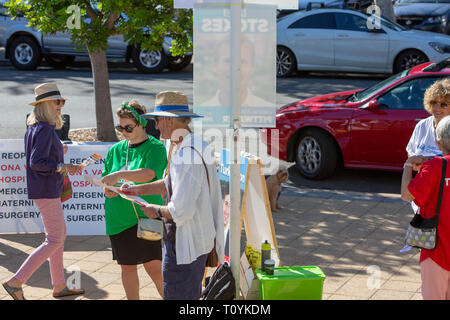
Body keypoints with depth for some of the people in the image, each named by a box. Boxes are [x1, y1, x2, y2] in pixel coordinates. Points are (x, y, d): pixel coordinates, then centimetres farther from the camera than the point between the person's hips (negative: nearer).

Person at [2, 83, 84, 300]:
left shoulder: (34, 127, 12)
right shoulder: (45, 129, -18)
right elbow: (36, 163, -24)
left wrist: (57, 151, 16)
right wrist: (63, 167, -21)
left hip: (47, 189, 11)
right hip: (46, 190, -11)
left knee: (59, 235, 17)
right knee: (54, 240, -7)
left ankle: (59, 286, 25)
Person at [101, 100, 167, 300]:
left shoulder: (155, 148, -5)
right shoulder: (116, 150, 11)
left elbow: (149, 173, -23)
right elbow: (106, 178, 20)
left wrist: (120, 175, -35)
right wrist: (107, 190, -3)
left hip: (146, 216, -5)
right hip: (119, 218, 5)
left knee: (153, 266, -8)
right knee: (127, 266, 11)